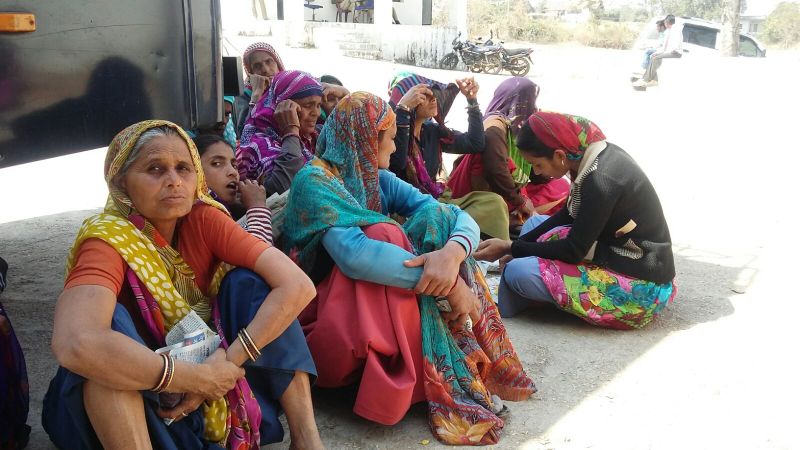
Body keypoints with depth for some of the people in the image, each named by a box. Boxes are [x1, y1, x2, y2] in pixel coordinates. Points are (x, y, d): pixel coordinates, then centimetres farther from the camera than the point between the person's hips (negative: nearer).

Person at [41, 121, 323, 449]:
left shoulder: (203, 219, -11)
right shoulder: (107, 240, -22)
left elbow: (297, 286, -20)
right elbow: (75, 345, -43)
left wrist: (228, 363, -28)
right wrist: (200, 378, -35)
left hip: (217, 394, 4)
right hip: (136, 399, -3)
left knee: (249, 282, -17)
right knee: (111, 321, -31)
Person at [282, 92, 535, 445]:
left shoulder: (380, 180, 6)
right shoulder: (314, 181, -15)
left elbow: (461, 218, -6)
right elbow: (354, 255, -34)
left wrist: (452, 253, -30)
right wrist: (448, 284, -30)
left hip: (390, 313, 7)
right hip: (328, 324, -6)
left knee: (435, 220, -9)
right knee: (386, 236, -28)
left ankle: (464, 369, -12)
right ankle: (441, 386, -20)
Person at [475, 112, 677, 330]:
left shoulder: (600, 181, -28)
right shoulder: (596, 154, -1)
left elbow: (573, 252, -22)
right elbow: (569, 214, 10)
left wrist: (510, 249, -12)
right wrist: (517, 246, 3)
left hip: (639, 287, -10)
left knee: (517, 271, -20)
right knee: (534, 224, 14)